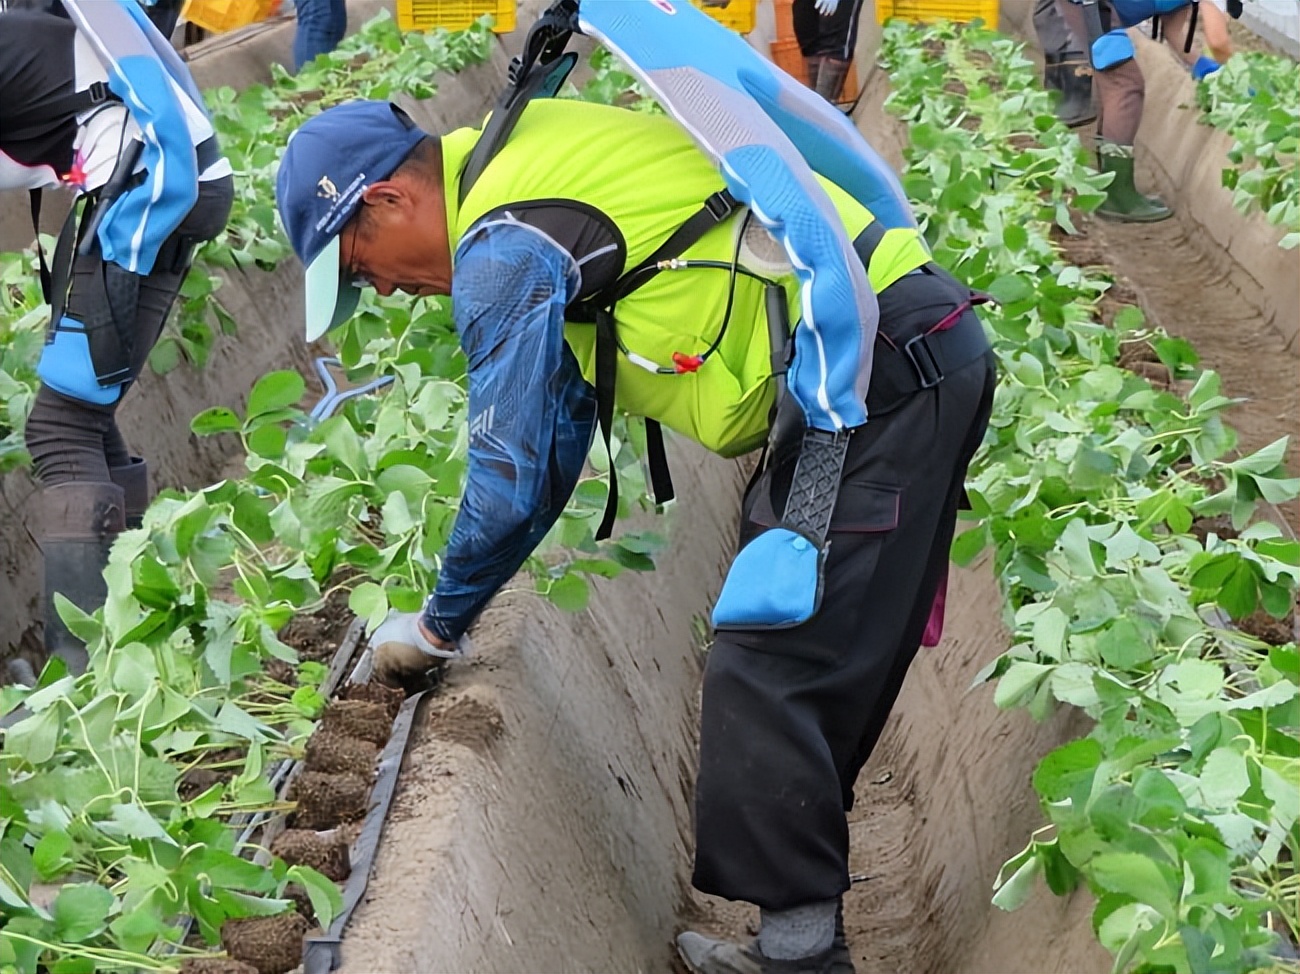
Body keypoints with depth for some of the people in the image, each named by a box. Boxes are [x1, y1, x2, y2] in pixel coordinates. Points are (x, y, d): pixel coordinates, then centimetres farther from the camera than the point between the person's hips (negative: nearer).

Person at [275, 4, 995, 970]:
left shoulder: (506, 251, -13)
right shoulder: (526, 162, 18)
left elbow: (510, 478, -11)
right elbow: (559, 427, 23)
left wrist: (437, 628, 6)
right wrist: (467, 600, 25)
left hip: (872, 375, -10)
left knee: (766, 669, -9)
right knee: (832, 663, 15)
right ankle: (799, 895, 26)